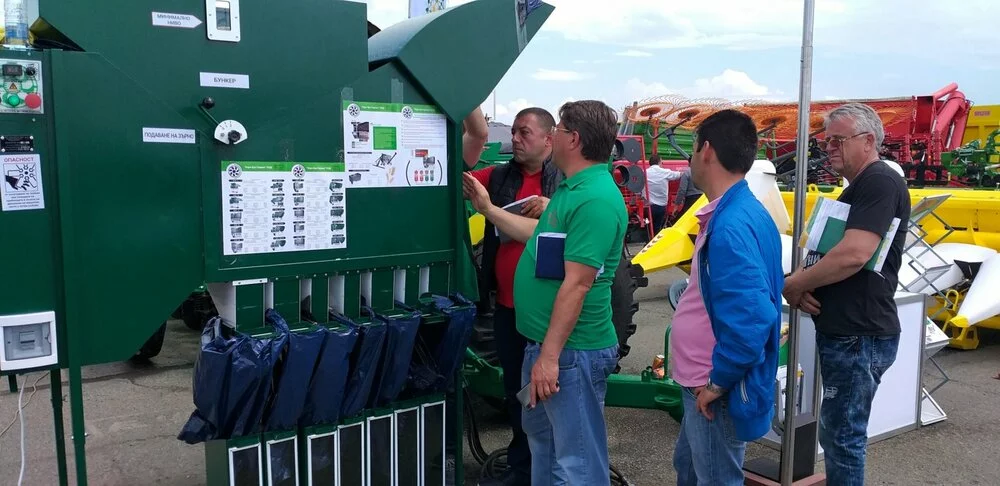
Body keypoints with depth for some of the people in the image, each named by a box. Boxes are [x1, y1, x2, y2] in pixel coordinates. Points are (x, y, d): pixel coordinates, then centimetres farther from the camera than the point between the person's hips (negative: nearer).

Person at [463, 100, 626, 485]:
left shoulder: (595, 200, -23)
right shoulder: (574, 189, 10)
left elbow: (577, 284, -26)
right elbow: (541, 234, 24)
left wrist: (550, 356, -25)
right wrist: (488, 209, 28)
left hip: (572, 351, -11)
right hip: (544, 342, 11)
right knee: (541, 436, 26)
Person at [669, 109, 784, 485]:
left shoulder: (732, 224, -27)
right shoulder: (733, 212, 5)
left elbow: (752, 318, -33)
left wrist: (718, 382, -20)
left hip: (717, 391, -10)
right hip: (703, 382, 10)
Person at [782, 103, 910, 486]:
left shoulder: (880, 183, -14)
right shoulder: (855, 190, 19)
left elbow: (854, 254, -27)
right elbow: (822, 251, 19)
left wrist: (794, 283, -13)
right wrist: (803, 286, -3)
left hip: (859, 336, -10)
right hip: (842, 332, 10)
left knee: (842, 436, -1)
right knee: (835, 432, 20)